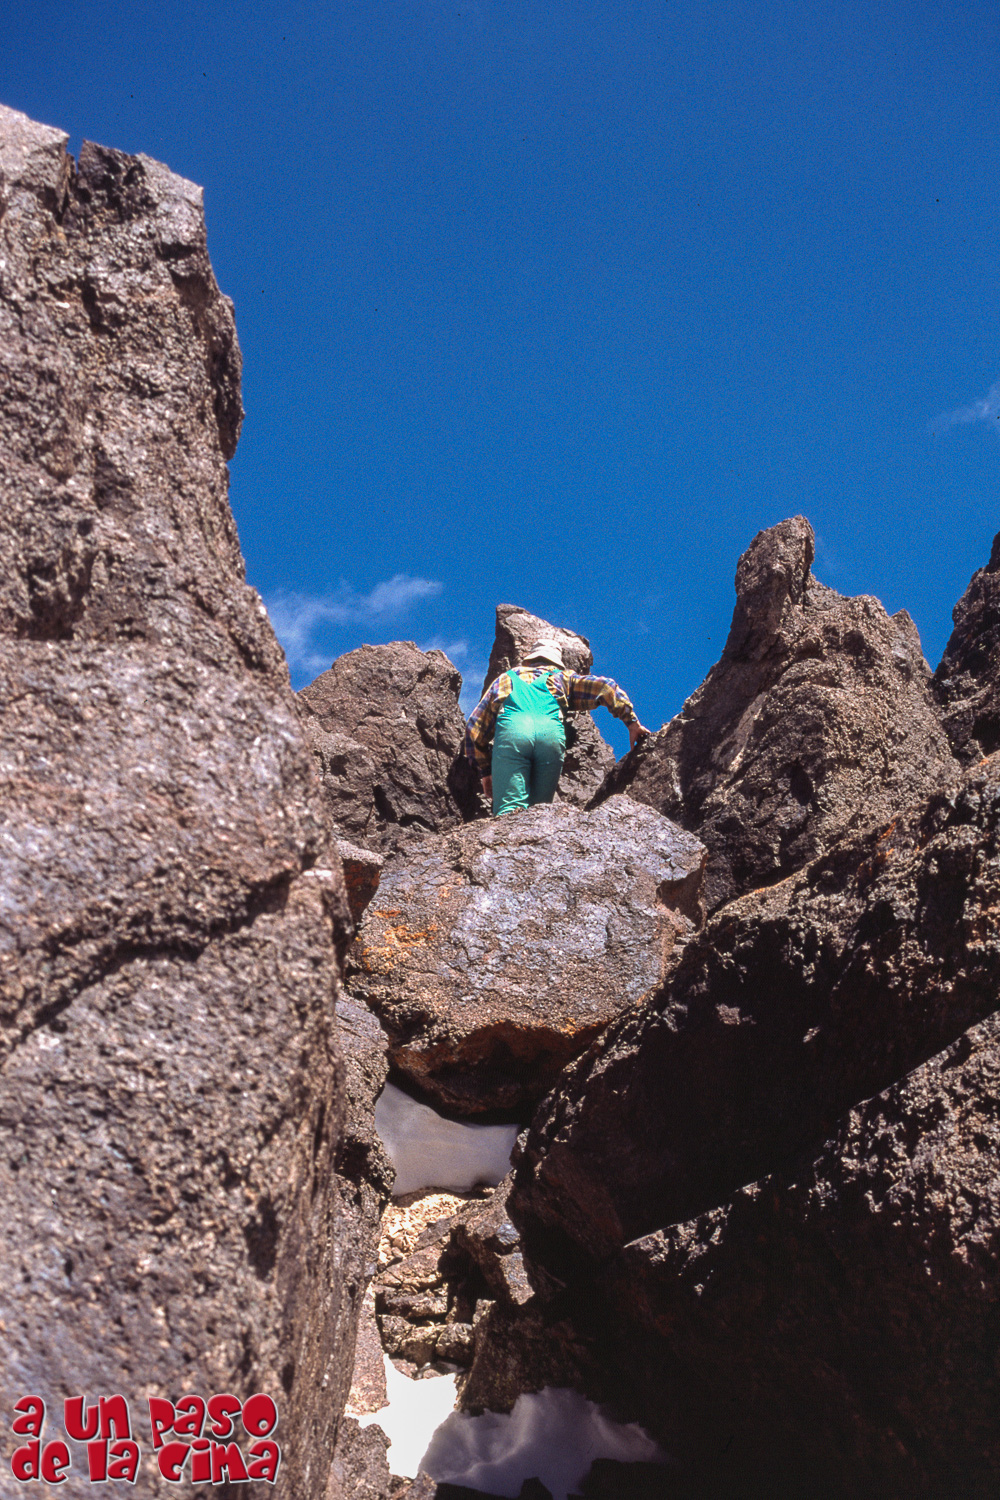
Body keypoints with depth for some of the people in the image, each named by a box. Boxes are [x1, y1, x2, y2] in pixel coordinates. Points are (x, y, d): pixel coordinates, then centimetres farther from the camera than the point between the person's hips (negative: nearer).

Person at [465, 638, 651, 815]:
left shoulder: (506, 678, 39)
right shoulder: (562, 677, 36)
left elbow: (475, 727, 33)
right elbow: (605, 687, 21)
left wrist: (486, 772, 37)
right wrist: (633, 723, 22)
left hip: (510, 729, 0)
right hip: (552, 732, 1)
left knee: (509, 811, -14)